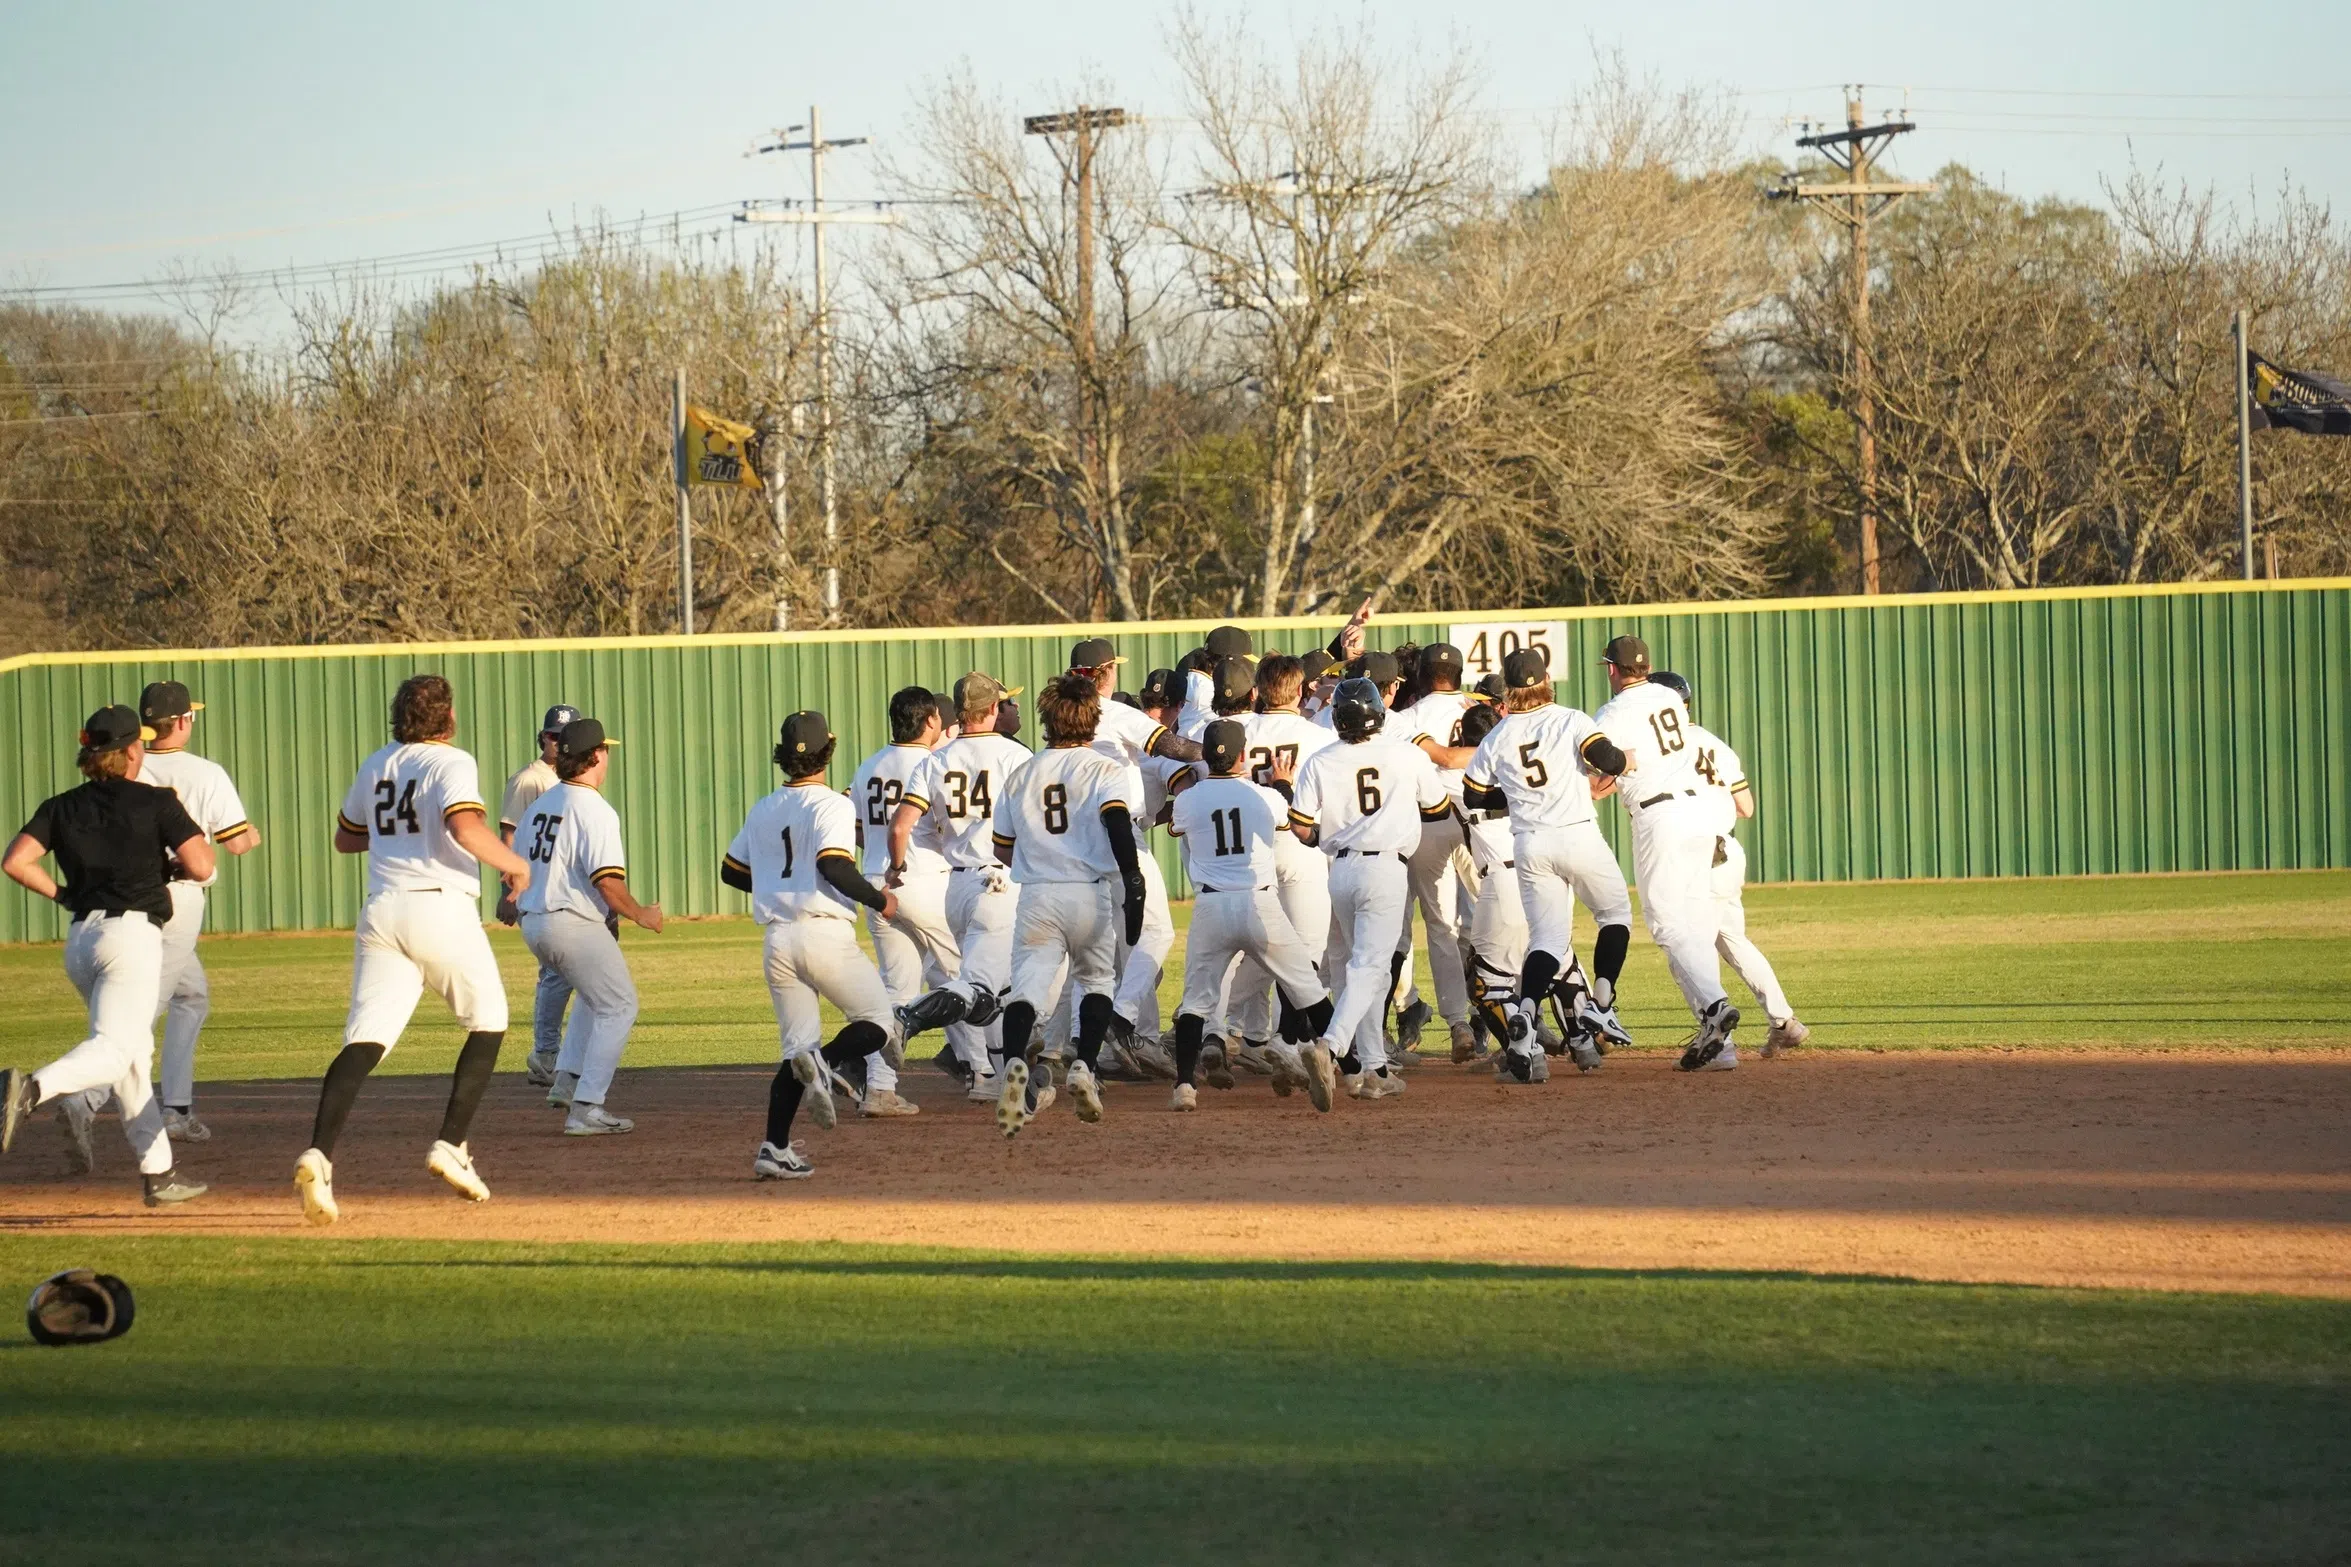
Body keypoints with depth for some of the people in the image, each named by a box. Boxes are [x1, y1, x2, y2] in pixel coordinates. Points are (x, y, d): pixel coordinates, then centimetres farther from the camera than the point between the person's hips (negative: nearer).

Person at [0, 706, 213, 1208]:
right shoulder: (157, 803, -2)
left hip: (79, 939, 6)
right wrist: (171, 863, 14)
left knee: (135, 1053, 16)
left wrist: (62, 894, 13)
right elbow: (201, 867, -8)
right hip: (133, 934, -6)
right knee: (115, 1049, -16)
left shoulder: (62, 807, 9)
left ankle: (158, 1173, 15)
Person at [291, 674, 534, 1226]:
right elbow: (466, 829, -21)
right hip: (441, 908, -5)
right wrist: (514, 863, -6)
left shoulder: (375, 766, 15)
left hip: (380, 912, 5)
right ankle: (451, 1144, 6)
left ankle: (318, 1154, -24)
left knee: (365, 1039, -4)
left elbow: (344, 839, 27)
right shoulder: (452, 763, -4)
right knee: (488, 1023, 16)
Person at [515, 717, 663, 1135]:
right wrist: (641, 914, -6)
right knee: (618, 1006, 3)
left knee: (593, 994, 29)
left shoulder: (539, 806, 11)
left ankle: (566, 1079, 20)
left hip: (532, 924, 9)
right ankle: (586, 1108, -5)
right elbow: (607, 881, -20)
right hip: (574, 924, -9)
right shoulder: (594, 810, -14)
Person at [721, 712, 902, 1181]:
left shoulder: (762, 810, 14)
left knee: (797, 1045, 10)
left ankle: (774, 1149, -3)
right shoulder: (831, 804, -6)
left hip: (777, 941, 6)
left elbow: (731, 870, 21)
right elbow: (833, 865, -21)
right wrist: (878, 899, -9)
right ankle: (825, 1062, -23)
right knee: (877, 1022, 9)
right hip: (826, 935, -6)